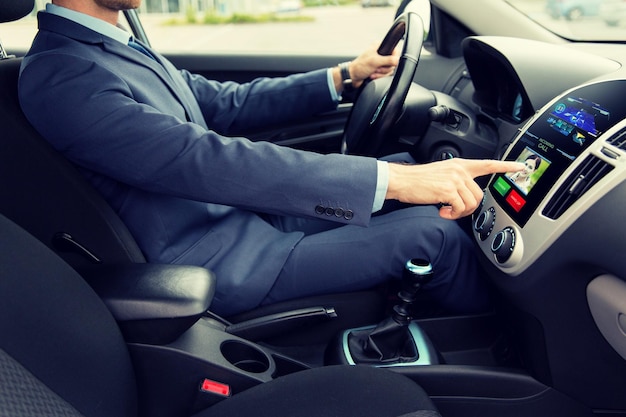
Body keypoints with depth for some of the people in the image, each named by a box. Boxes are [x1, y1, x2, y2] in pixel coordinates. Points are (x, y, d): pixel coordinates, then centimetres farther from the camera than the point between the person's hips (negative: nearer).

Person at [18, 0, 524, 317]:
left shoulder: (119, 47, 9)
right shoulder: (60, 75, -22)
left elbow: (226, 103, 13)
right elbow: (207, 161, -33)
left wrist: (344, 76, 6)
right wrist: (392, 179, -36)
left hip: (244, 214, 10)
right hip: (225, 263, -9)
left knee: (401, 166, 9)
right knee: (437, 234, -11)